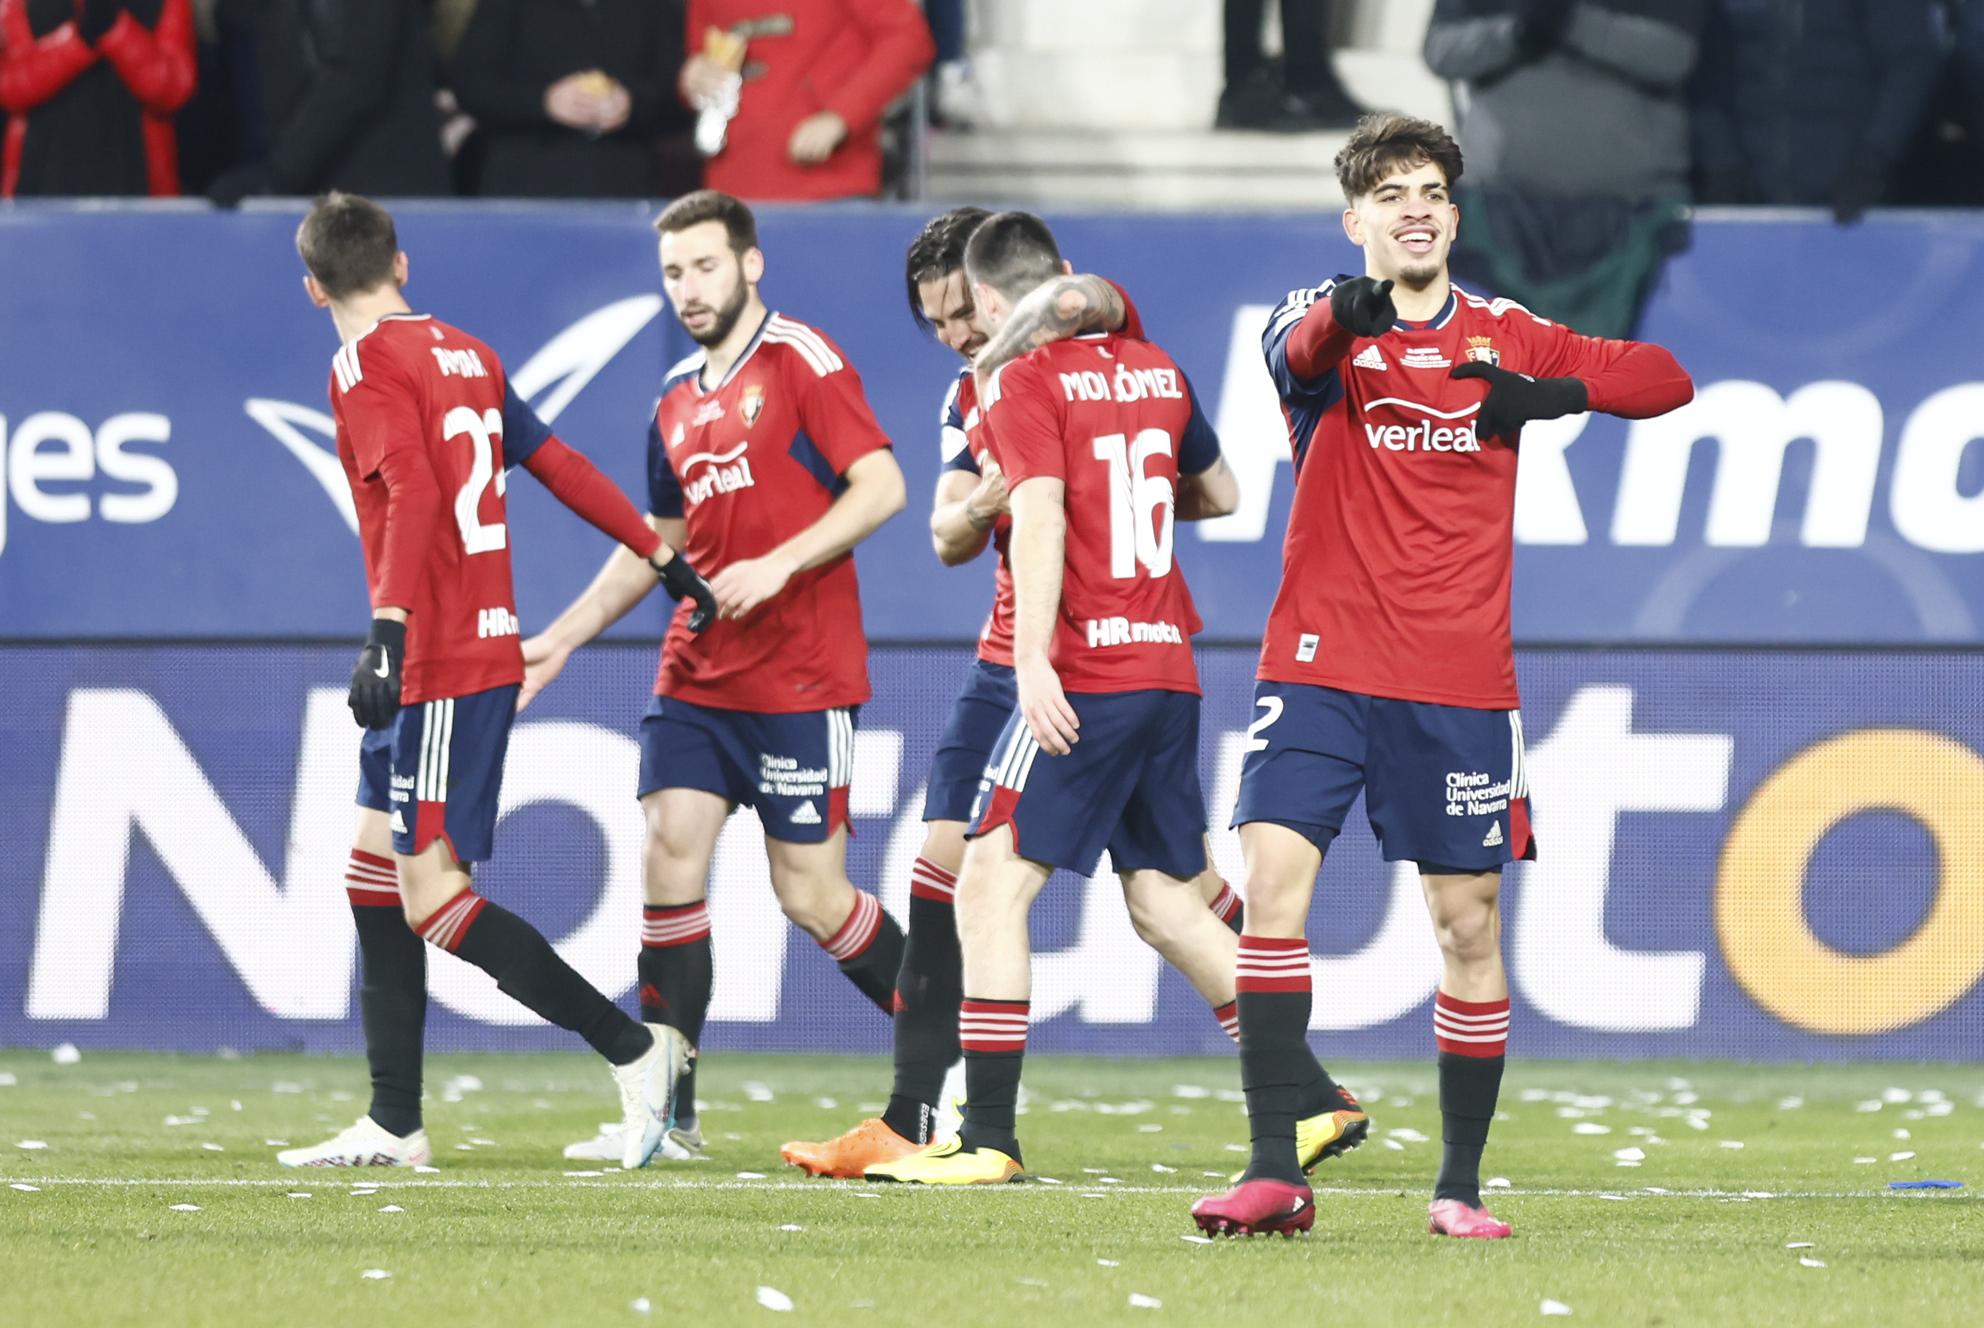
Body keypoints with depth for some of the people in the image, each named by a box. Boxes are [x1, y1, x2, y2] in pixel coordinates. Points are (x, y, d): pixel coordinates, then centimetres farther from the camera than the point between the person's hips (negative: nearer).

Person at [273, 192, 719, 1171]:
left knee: (432, 896, -9)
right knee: (374, 870, 13)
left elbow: (412, 495, -24)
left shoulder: (366, 366, -10)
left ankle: (632, 1050, -11)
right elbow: (558, 466, 18)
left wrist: (389, 632, -32)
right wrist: (664, 557, 26)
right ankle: (393, 1125, 14)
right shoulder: (464, 355, 14)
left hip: (435, 659, -9)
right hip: (485, 644, 9)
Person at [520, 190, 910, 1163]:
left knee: (811, 894, -5)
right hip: (696, 674, 6)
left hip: (799, 680, -6)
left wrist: (779, 565, -21)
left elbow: (881, 486, -13)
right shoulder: (678, 401, 15)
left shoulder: (801, 360, -6)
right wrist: (561, 639, 22)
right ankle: (668, 1113, -3)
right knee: (670, 856, -6)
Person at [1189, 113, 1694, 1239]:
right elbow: (1296, 347, -26)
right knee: (1275, 876, -17)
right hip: (1323, 664, -2)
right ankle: (1276, 1168, -15)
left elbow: (1666, 379, 11)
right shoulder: (1328, 321, -1)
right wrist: (1343, 316, -51)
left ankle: (1462, 1182, 16)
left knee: (1470, 923, 4)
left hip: (1460, 681, 2)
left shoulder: (1505, 338, 8)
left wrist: (1554, 396, -9)